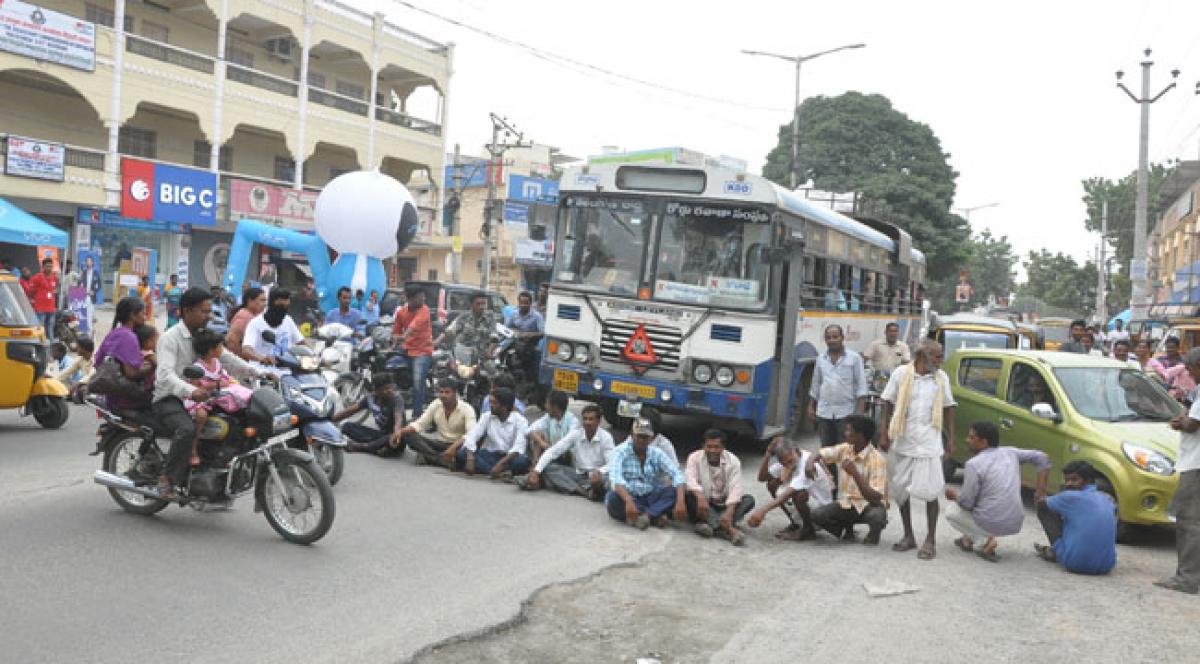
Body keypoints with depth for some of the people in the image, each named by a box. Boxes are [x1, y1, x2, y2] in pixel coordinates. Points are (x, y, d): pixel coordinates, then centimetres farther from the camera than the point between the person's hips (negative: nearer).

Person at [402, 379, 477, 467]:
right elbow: (420, 424, -1)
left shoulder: (466, 409, -16)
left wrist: (454, 447, -45)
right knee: (410, 436, -20)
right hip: (439, 443, 4)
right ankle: (444, 459, -34)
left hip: (458, 445, -4)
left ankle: (429, 456, -30)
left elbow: (472, 434, -29)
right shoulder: (435, 405, -2)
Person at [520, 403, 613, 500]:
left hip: (596, 477, -4)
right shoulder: (575, 433, -4)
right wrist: (536, 471, -23)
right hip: (577, 473, 4)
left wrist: (599, 472, -41)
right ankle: (585, 491, -36)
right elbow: (552, 452, -9)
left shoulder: (606, 437, -11)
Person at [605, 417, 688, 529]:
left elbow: (677, 475, -10)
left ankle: (645, 515, -32)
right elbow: (616, 479, -27)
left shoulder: (657, 454, 2)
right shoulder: (620, 452, -9)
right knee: (613, 497, -35)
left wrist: (680, 501, -29)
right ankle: (654, 515, -25)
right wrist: (629, 502, -45)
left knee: (674, 491, -19)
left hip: (649, 498, 3)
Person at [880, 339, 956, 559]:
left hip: (929, 443, 0)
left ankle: (931, 541, 10)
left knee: (929, 491, -3)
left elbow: (948, 408, 9)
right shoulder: (901, 373, -3)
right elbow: (888, 403, 3)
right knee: (901, 490, 9)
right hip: (902, 442, 1)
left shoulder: (941, 378, 2)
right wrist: (884, 435, 0)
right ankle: (908, 536, 24)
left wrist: (950, 440, 6)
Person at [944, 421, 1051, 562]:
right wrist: (1040, 491, 12)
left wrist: (954, 493, 11)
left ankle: (985, 541, 2)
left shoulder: (974, 464, -14)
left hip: (992, 525, -6)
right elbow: (1041, 458, 10)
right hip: (1016, 525, 7)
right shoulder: (1010, 453, 5)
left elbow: (967, 503, -11)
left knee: (952, 512, 19)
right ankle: (968, 539, 20)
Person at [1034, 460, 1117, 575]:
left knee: (1044, 509, 8)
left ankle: (1055, 552, 19)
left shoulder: (1069, 497, -7)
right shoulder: (1108, 499, 8)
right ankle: (1056, 551, 36)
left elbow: (1041, 502, 12)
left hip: (1074, 564, -5)